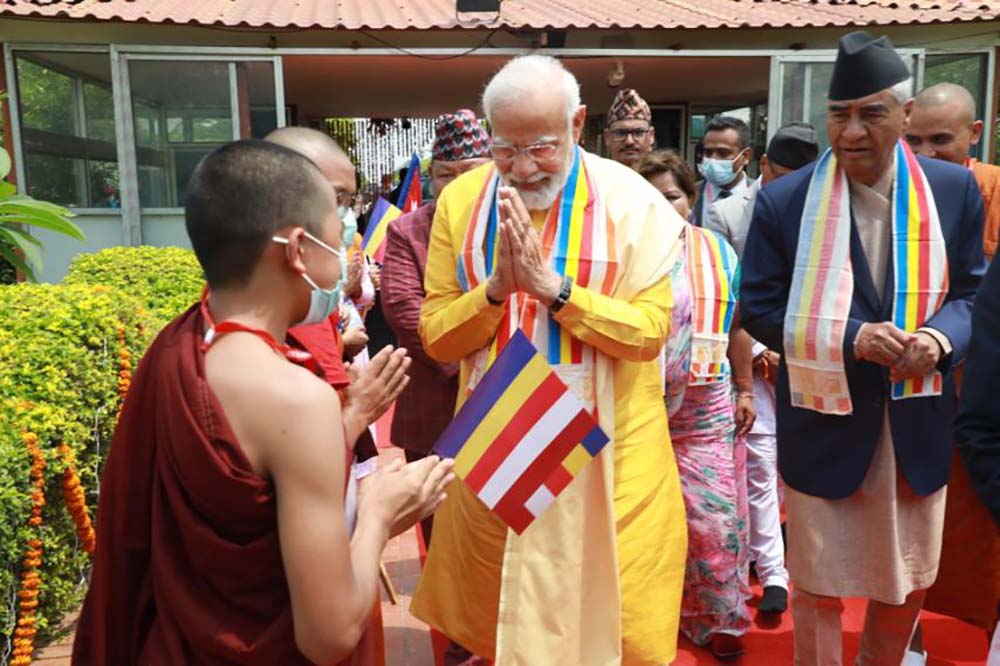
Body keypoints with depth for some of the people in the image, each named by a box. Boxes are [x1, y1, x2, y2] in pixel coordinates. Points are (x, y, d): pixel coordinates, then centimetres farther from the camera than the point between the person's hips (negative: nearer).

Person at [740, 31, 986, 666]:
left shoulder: (955, 189, -2)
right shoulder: (784, 201, -10)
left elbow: (972, 290, 4)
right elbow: (760, 307, -9)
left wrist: (940, 337, -19)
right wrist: (849, 338, -23)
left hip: (917, 423, 4)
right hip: (823, 423, -3)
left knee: (908, 582, 23)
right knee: (819, 586, 12)